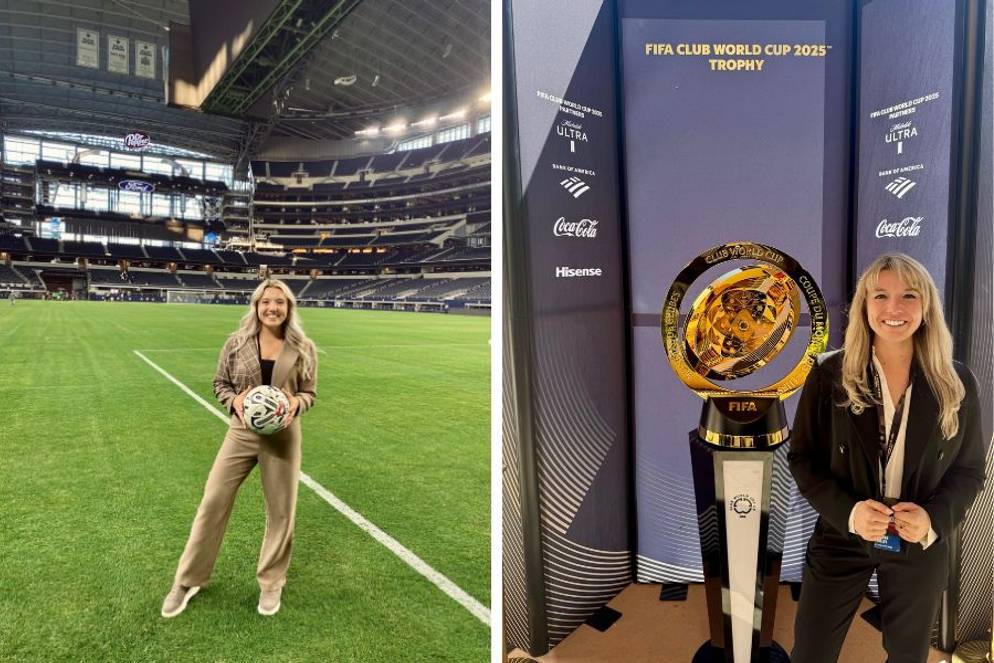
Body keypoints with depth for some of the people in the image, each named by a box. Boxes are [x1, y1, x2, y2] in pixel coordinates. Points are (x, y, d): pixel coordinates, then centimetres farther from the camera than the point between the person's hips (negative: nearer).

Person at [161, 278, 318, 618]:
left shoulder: (303, 348, -4)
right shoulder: (236, 343, -3)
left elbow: (310, 392, 2)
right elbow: (220, 383, 6)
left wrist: (296, 404, -19)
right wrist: (235, 400, -15)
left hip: (283, 436, 0)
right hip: (241, 433, 1)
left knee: (280, 511, 9)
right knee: (212, 503, 6)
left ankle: (271, 583, 31)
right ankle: (187, 581, 28)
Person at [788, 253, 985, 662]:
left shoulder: (957, 383, -5)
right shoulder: (830, 375, -11)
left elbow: (969, 469, 2)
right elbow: (802, 458, -6)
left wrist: (934, 517, -17)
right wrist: (847, 511, -21)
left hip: (921, 547, 2)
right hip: (841, 538, -1)